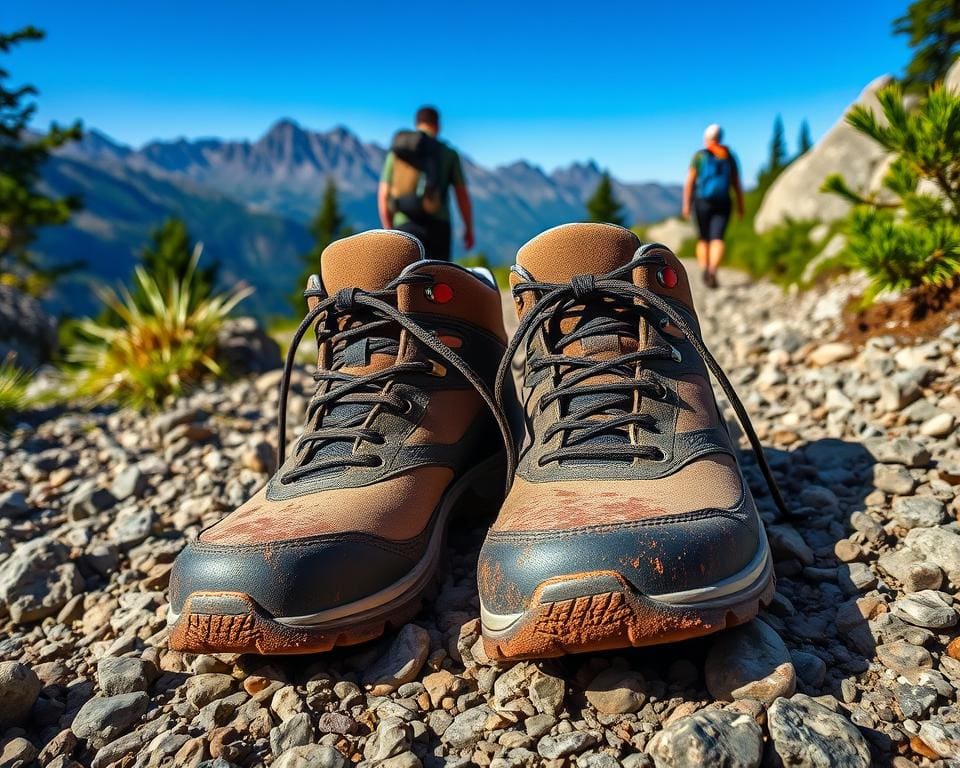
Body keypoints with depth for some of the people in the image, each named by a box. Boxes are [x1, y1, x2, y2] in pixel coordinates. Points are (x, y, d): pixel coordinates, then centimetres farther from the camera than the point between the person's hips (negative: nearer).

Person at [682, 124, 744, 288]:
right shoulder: (729, 157, 8)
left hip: (702, 202, -1)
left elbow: (689, 182, -6)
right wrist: (740, 206, 13)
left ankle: (704, 270, -1)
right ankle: (712, 271, -30)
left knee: (703, 239, 14)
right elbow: (737, 184, 7)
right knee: (717, 240, -7)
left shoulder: (699, 156, 1)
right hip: (722, 204, 1)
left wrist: (686, 205, -4)